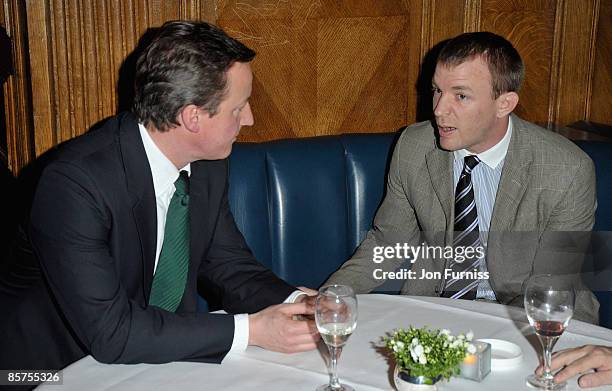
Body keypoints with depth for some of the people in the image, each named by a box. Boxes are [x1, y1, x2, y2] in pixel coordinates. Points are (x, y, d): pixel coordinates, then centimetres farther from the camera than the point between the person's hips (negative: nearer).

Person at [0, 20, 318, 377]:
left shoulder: (208, 163, -5)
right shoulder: (76, 183, -26)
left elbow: (225, 262, 5)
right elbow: (109, 331, -28)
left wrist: (294, 303, -13)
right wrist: (250, 330, -26)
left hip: (164, 352, 6)